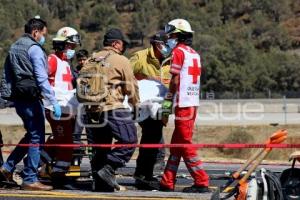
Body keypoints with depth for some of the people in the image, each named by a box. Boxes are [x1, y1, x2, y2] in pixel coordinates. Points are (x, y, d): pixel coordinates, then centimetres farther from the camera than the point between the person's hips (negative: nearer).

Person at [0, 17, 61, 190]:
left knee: (32, 134, 20)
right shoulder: (34, 49, -11)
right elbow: (42, 78, -19)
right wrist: (54, 102, -20)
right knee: (37, 138, -3)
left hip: (17, 97, 9)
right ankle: (30, 179, -3)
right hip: (31, 97, -9)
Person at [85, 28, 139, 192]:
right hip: (113, 109, -7)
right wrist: (135, 102, 17)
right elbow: (131, 86, 0)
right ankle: (108, 169, -13)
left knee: (100, 147, 13)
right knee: (129, 141, -1)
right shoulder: (121, 60, -3)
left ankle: (100, 184, 12)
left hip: (92, 110, 7)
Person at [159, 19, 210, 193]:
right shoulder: (194, 54, 16)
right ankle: (167, 183, 14)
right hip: (193, 103, 8)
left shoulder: (179, 51, -7)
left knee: (185, 145, -4)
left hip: (183, 104, -8)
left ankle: (202, 182, -5)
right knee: (176, 143, 11)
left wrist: (168, 100, -8)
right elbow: (195, 81, 15)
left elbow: (175, 80, -12)